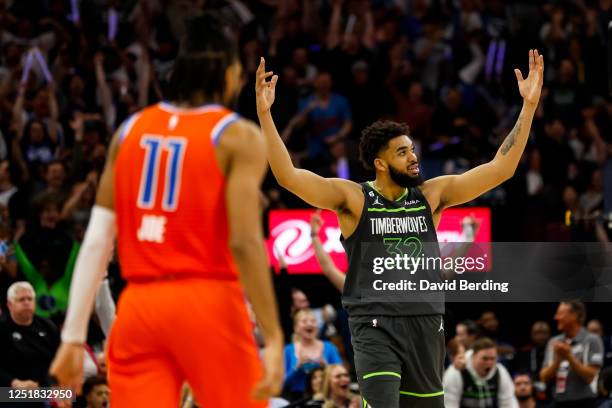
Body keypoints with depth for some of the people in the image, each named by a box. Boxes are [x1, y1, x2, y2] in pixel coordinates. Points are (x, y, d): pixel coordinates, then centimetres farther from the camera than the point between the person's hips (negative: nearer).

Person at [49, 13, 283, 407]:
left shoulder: (131, 130, 11)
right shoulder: (237, 137, -4)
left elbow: (96, 240, 8)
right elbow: (245, 242, -15)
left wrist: (74, 337, 10)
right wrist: (274, 338, -16)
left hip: (138, 305, 4)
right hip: (208, 301, -4)